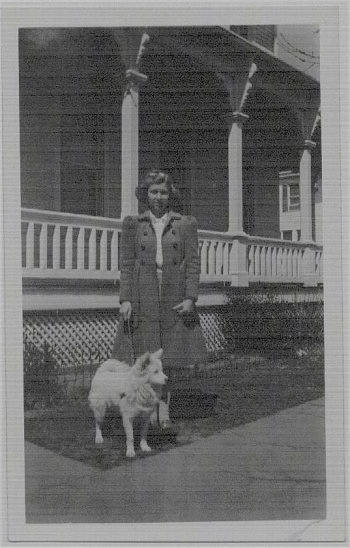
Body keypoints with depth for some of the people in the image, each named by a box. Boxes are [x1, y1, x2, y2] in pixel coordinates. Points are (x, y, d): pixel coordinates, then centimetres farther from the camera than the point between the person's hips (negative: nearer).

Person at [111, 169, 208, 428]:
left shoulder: (186, 224, 7)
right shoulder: (133, 224, 8)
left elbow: (193, 263, 3)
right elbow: (126, 264, 4)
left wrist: (190, 298, -8)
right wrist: (125, 299, -5)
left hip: (174, 299, 0)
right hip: (142, 297, 0)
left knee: (169, 357, 6)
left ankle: (164, 410, 17)